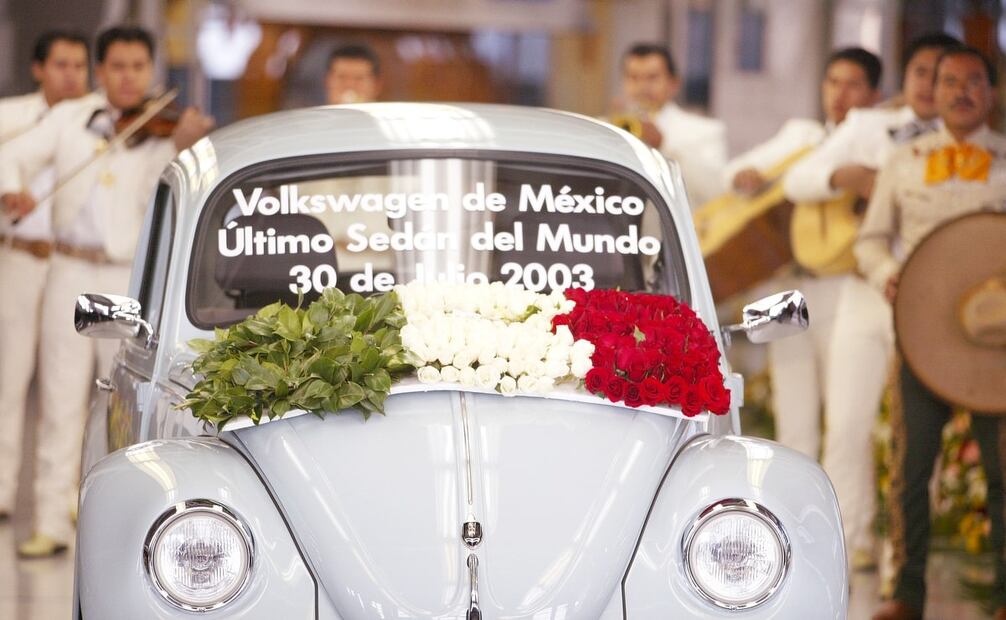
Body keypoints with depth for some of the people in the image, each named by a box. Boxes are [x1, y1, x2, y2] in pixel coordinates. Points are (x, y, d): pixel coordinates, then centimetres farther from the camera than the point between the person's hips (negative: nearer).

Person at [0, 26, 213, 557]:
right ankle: (51, 524, 6)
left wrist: (180, 148, -28)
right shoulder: (68, 119, 8)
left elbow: (158, 200, -12)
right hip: (72, 273, 2)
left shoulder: (162, 130, 1)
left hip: (133, 279, -2)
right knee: (61, 400, 2)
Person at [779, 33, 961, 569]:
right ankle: (850, 537, 16)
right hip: (863, 294, 1)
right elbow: (797, 180, 5)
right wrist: (844, 175, -14)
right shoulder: (868, 127, 9)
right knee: (846, 424, 2)